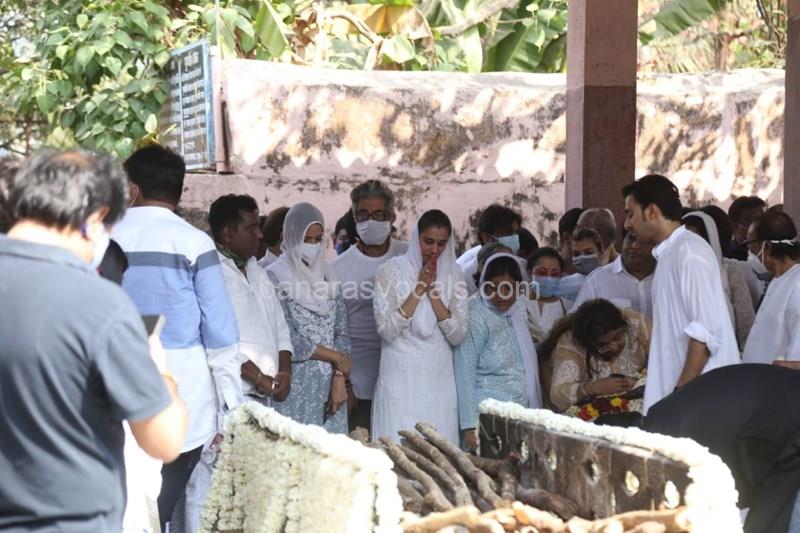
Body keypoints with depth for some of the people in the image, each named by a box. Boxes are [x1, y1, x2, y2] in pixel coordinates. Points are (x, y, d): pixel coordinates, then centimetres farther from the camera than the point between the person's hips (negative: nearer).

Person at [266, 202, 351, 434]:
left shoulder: (326, 276, 12)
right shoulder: (275, 277, -4)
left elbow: (341, 332, 8)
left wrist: (339, 377, -5)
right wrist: (335, 357, -4)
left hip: (329, 384, 4)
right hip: (295, 385, -4)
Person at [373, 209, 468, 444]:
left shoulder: (453, 274, 7)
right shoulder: (391, 271, -2)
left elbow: (458, 335, -1)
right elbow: (387, 330, -12)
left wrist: (434, 290, -9)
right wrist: (419, 288, -12)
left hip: (439, 383, 3)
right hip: (401, 381, -3)